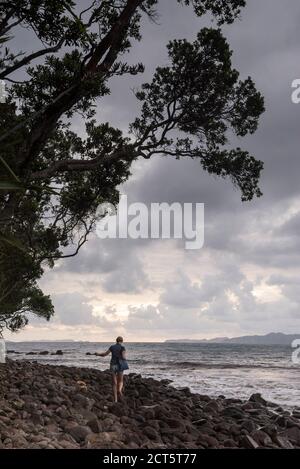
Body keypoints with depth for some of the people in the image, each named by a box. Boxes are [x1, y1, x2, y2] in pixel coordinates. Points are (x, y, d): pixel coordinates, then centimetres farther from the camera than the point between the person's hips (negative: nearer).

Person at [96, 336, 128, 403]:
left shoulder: (112, 347, 6)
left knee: (114, 383, 7)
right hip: (120, 365, -2)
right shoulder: (123, 348, -2)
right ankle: (119, 390, -17)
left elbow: (105, 354, 10)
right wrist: (124, 358, 12)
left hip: (113, 365, 2)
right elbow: (124, 357, -13)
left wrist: (98, 354, 28)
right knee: (120, 381, 16)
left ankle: (115, 399, 1)